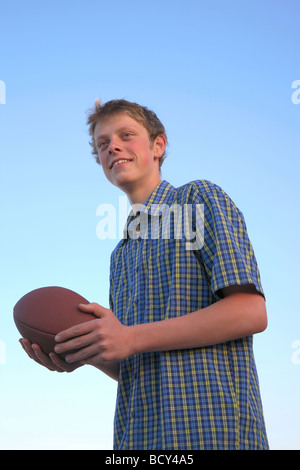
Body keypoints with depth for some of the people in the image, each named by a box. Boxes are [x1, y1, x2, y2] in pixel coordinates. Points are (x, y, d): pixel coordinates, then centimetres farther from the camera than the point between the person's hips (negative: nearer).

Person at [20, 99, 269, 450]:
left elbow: (251, 312, -12)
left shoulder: (200, 197, 1)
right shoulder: (120, 255, 21)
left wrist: (131, 338, -15)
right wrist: (86, 354, -1)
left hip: (210, 431, -6)